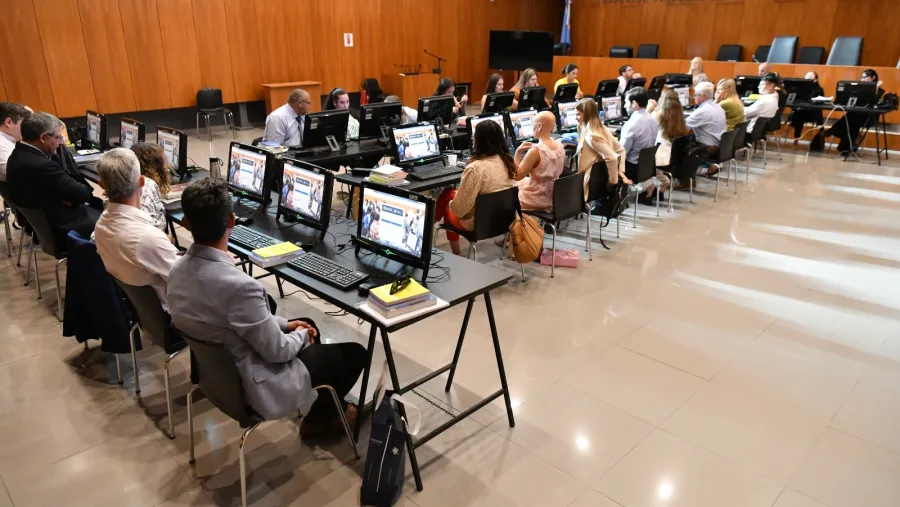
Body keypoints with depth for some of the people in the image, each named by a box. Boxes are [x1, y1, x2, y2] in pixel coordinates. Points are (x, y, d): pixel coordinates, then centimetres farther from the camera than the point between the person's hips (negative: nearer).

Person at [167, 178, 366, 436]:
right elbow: (277, 351, -23)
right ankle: (321, 415, 32)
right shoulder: (239, 285, -36)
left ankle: (320, 409, 39)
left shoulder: (178, 269, -8)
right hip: (251, 384, -8)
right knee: (355, 353, 6)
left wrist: (284, 323, 8)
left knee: (306, 325, 27)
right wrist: (301, 336, -3)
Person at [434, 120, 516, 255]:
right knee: (453, 194, 24)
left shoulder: (476, 168, -29)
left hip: (476, 223, -7)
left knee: (447, 195, 16)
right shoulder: (508, 161, -6)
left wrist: (451, 204, -1)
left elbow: (459, 208, -25)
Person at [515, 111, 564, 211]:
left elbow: (517, 176, -20)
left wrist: (518, 153, -13)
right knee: (525, 181, 30)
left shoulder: (535, 150, -25)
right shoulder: (560, 146, -3)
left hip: (538, 201, -7)